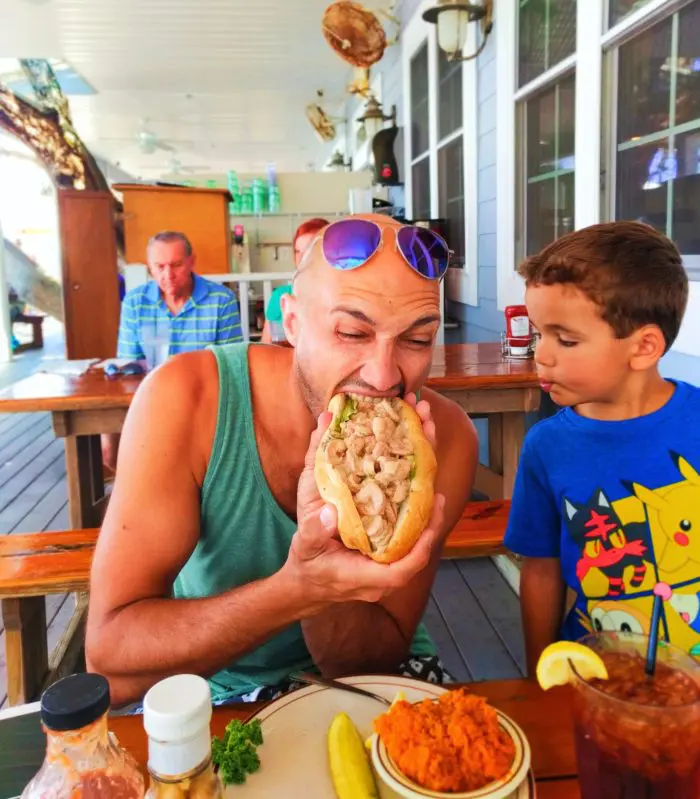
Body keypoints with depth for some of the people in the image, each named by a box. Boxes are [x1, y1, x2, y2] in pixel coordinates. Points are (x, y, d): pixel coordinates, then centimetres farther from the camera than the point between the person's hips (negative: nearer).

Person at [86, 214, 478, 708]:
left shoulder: (443, 438, -19)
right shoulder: (186, 400, -23)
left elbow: (374, 665, -15)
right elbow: (109, 659, -25)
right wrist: (297, 591, -40)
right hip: (218, 693, 0)